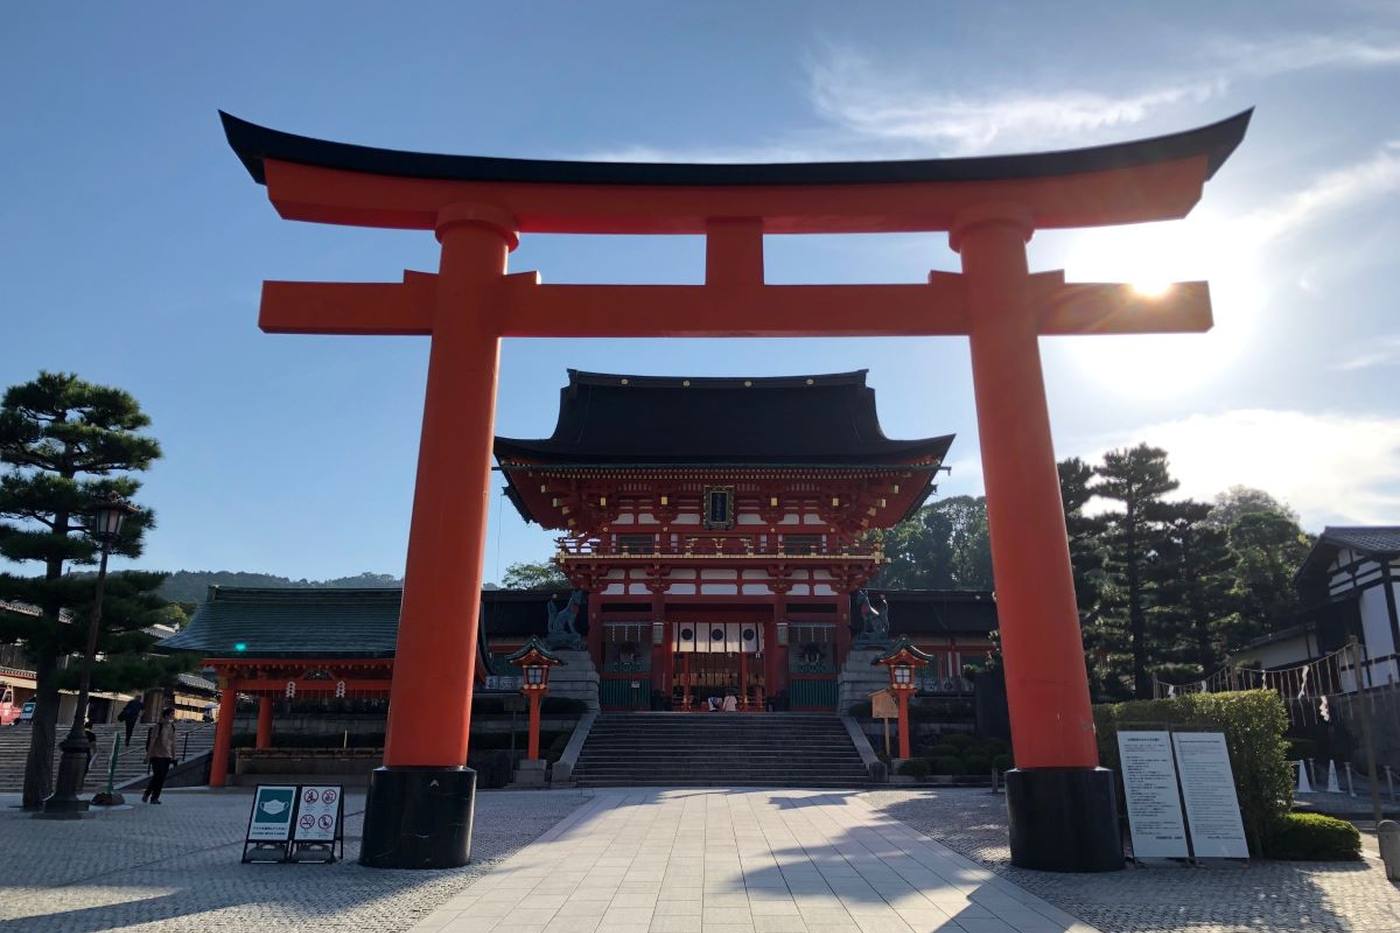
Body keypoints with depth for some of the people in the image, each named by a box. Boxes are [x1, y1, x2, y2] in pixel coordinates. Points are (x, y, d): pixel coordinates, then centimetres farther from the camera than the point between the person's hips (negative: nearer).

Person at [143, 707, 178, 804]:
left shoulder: (172, 727, 12)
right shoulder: (158, 726, -6)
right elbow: (152, 741, -8)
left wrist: (174, 756, 14)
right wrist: (148, 755, -12)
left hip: (167, 756, 5)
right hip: (157, 755, -5)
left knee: (162, 778, 1)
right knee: (157, 776, -10)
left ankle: (155, 797, 8)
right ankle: (146, 794, 9)